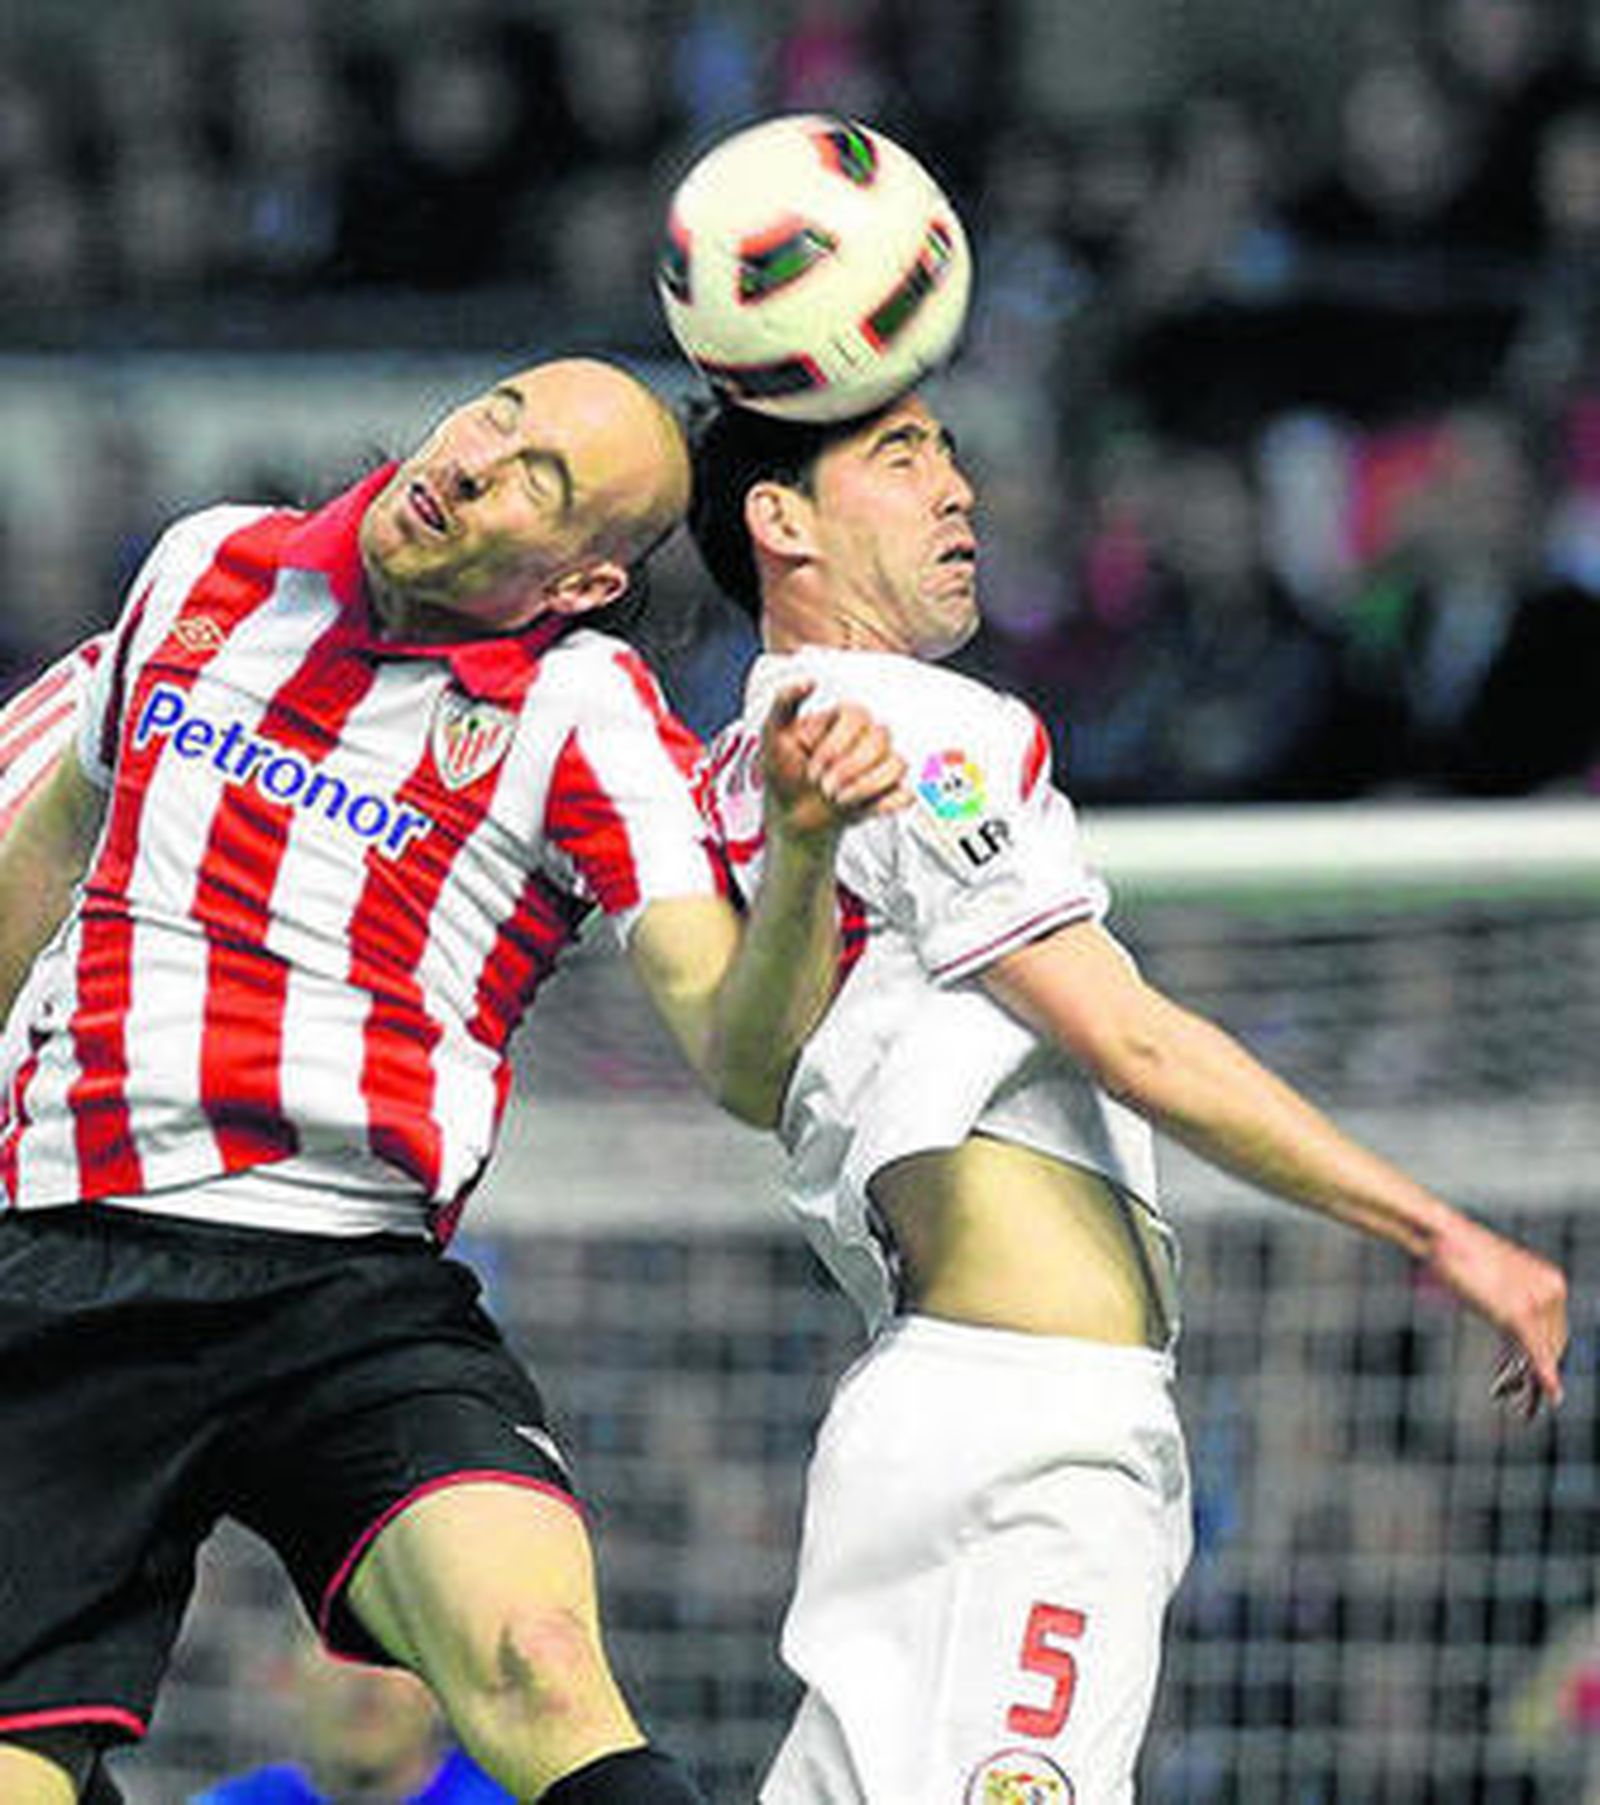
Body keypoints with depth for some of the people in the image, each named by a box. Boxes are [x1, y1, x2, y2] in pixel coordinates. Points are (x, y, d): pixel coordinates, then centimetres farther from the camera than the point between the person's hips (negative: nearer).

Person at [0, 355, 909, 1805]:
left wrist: (804, 844, -28)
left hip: (358, 1300, -3)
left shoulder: (585, 718, -1)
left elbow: (746, 1062, -11)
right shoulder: (211, 568, 10)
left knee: (535, 1668, -29)